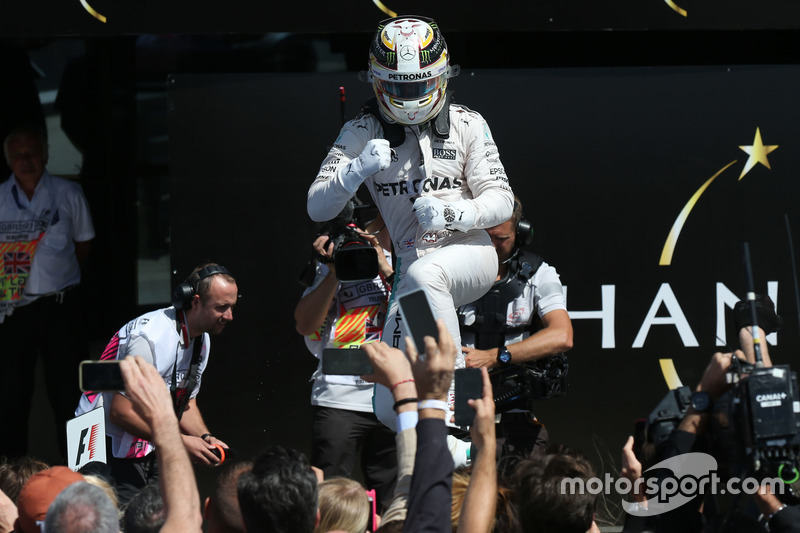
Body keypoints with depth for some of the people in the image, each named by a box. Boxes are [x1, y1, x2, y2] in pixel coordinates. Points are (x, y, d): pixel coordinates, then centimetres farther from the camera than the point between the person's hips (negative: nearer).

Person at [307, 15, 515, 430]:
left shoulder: (467, 126, 1)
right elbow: (317, 208, -4)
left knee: (423, 275, -41)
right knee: (392, 412, -7)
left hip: (469, 251, -2)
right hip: (413, 265, 2)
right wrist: (358, 170, -23)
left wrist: (450, 213, -22)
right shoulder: (363, 133, 2)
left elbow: (501, 202, -2)